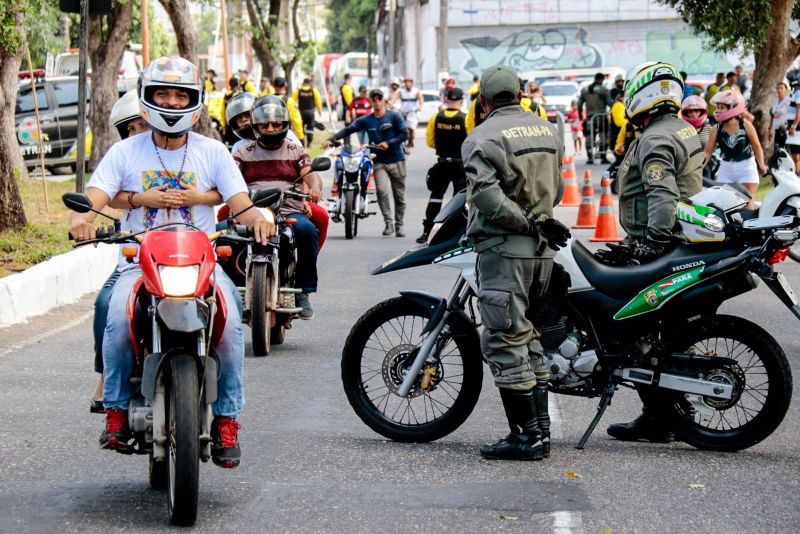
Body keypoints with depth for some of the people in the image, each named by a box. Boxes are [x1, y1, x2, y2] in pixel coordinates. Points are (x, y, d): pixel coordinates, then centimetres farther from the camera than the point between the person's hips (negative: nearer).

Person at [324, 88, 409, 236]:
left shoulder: (394, 116, -1)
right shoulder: (366, 120, 6)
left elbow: (405, 134, -7)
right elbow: (348, 130, 0)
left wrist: (389, 143, -17)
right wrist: (331, 139, -12)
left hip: (397, 161, -1)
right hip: (379, 162, 1)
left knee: (399, 195, 5)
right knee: (382, 190, -21)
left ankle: (399, 225, 16)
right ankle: (389, 223, -14)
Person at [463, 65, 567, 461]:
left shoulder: (482, 139, -10)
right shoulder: (548, 130, 11)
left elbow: (487, 197, -20)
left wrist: (529, 223, -13)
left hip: (504, 247, -7)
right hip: (543, 250, 7)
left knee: (504, 340, -4)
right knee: (528, 339, 16)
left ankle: (525, 436, -5)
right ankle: (539, 429, 16)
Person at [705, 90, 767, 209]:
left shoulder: (745, 125, -8)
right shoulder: (717, 129, -3)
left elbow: (756, 146, 0)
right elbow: (708, 151, -1)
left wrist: (761, 165, -8)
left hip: (746, 167, -3)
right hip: (726, 169, 3)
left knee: (747, 205, -1)